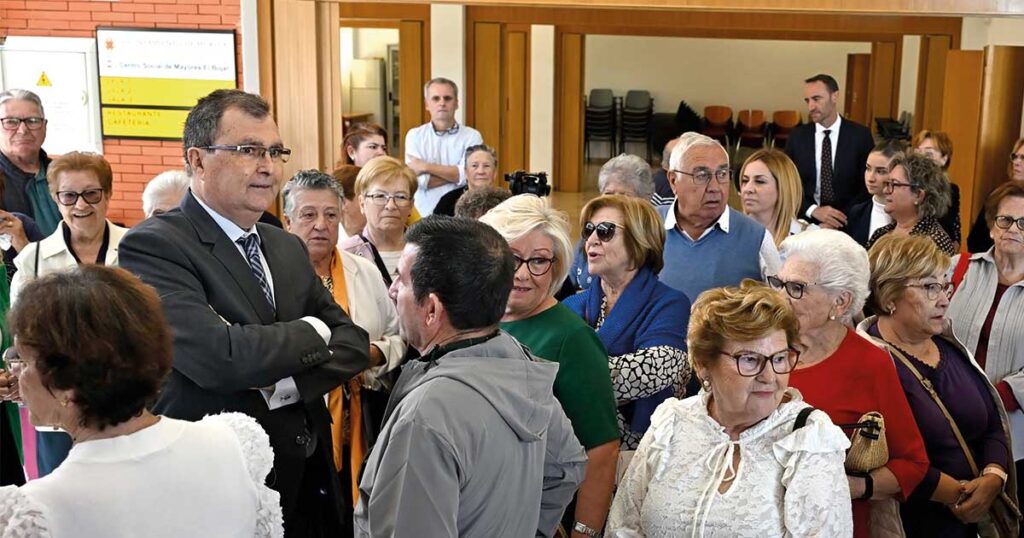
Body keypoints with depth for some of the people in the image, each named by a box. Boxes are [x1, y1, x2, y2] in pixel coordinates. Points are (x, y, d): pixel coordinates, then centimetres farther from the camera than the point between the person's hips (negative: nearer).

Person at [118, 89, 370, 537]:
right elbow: (218, 357, -26)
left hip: (310, 475, 6)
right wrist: (312, 331, -10)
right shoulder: (153, 246, -13)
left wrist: (285, 385, -15)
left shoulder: (288, 248, 10)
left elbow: (353, 343, 5)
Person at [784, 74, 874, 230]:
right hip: (806, 221, 1)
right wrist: (814, 211, -13)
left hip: (847, 223, -1)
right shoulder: (797, 137, 5)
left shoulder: (860, 135, 1)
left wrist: (839, 220, -11)